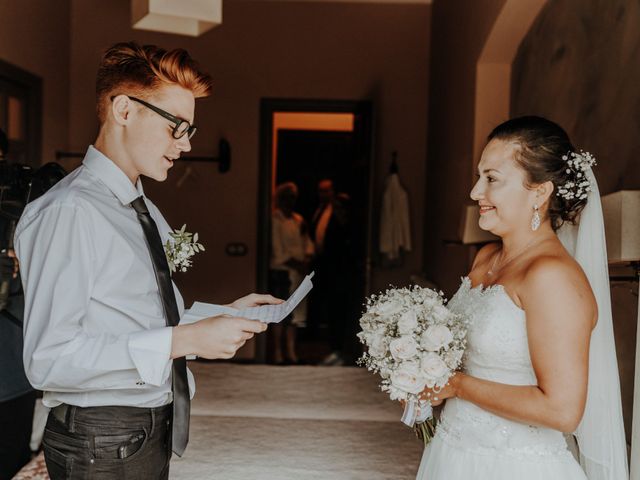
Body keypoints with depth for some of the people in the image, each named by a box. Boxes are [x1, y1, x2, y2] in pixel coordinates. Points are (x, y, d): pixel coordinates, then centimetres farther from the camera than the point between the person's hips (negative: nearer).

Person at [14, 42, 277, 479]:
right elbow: (48, 359, -24)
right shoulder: (69, 211, -19)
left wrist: (222, 315, 1)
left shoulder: (147, 212, 10)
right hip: (103, 443, -8)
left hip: (155, 429, 8)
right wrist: (182, 339, -25)